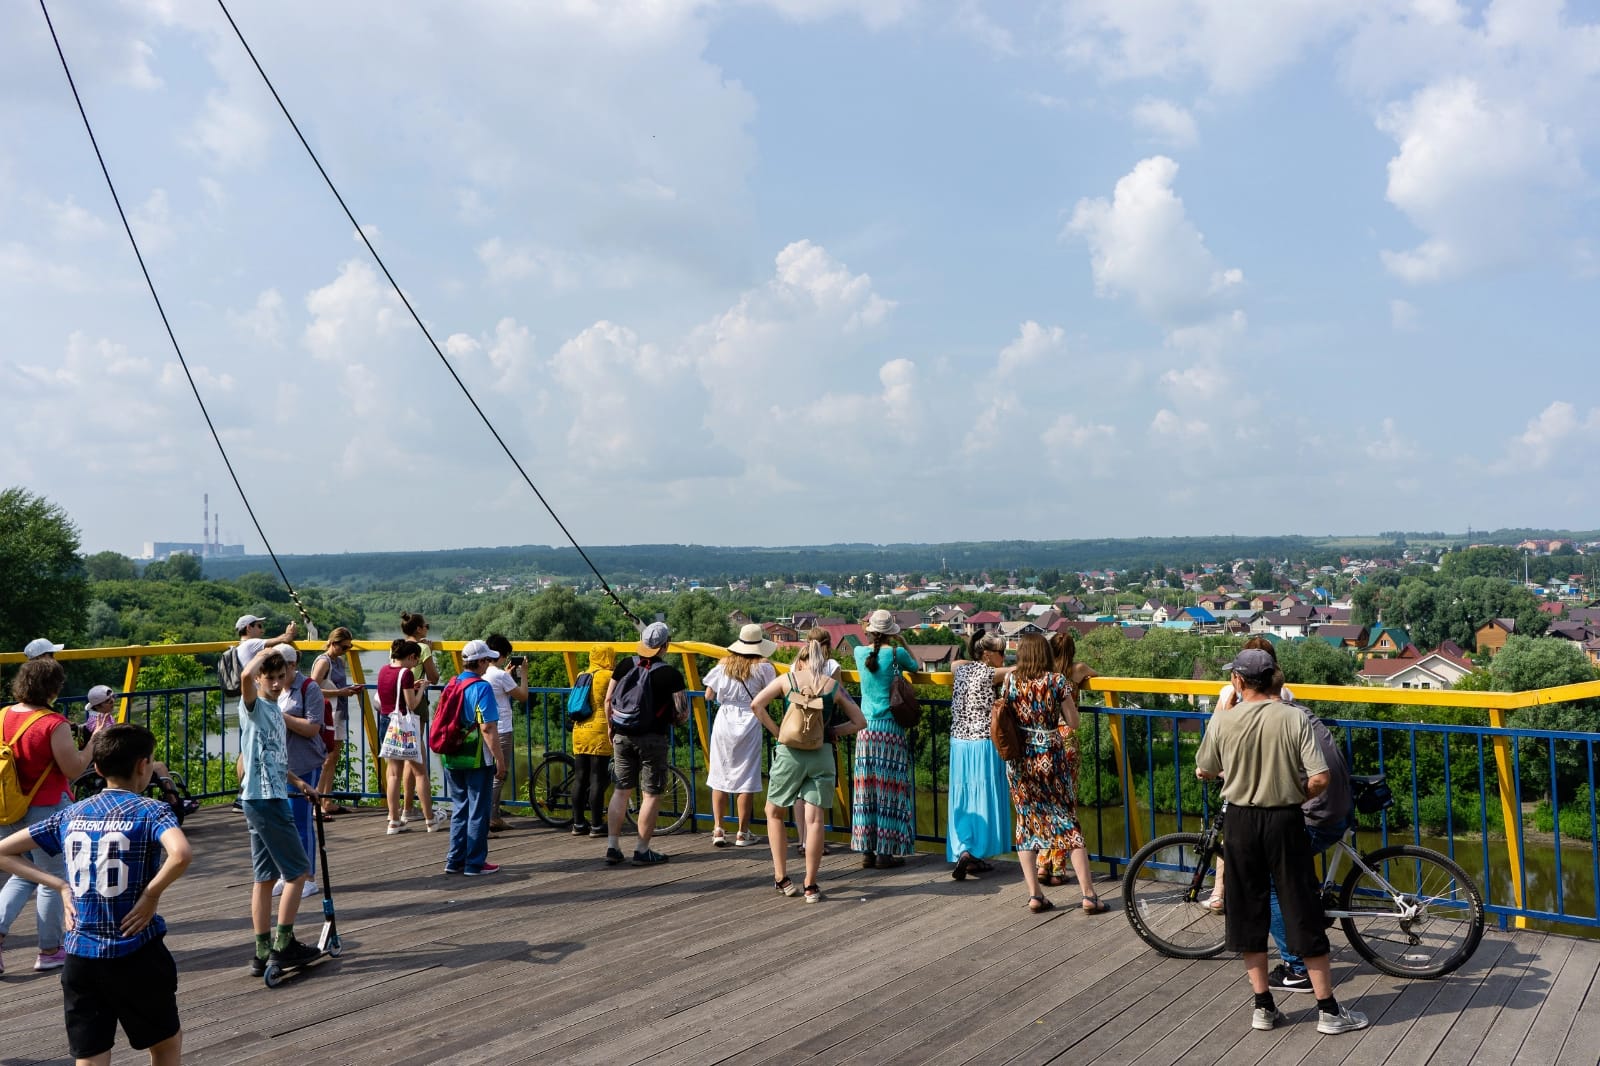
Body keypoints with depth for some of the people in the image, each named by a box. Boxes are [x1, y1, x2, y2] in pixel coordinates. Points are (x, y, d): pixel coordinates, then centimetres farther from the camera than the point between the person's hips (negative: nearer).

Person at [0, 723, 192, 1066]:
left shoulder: (69, 815, 6)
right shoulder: (151, 811, -10)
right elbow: (181, 855, -30)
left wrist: (60, 885, 8)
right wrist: (151, 895, -14)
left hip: (80, 956, 4)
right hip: (137, 952, -4)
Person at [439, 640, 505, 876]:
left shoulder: (451, 684, 8)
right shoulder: (481, 688, -15)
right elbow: (488, 727, -20)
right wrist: (499, 760, -15)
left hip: (451, 758, 7)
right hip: (477, 759, -7)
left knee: (460, 810, 17)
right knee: (478, 812, 3)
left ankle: (454, 860, 20)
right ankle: (475, 863, 7)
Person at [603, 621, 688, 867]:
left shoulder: (625, 666, 1)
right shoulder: (670, 674, -11)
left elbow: (608, 700, 5)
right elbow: (683, 712, -11)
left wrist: (612, 726, 19)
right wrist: (670, 720, 10)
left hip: (623, 736, 5)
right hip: (654, 738, -5)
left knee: (621, 790, 14)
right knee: (651, 794, 4)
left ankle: (612, 846, 15)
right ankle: (642, 850, 6)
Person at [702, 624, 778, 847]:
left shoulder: (724, 665, 5)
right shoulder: (762, 667, -5)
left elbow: (709, 694, 8)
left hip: (723, 722, 3)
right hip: (749, 723, -3)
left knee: (719, 777, 11)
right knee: (746, 779, 3)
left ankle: (718, 830, 10)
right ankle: (743, 833, 7)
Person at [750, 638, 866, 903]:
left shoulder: (787, 679, 3)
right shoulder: (834, 686, 6)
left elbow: (756, 705, -6)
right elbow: (859, 722, 10)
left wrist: (776, 731, 2)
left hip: (790, 752, -1)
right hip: (822, 754, 1)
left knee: (774, 813, 16)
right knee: (814, 819, 2)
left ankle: (781, 878, 14)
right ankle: (811, 886, 4)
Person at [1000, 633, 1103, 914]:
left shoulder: (1010, 682, 0)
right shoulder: (1057, 680, -7)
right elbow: (1073, 723, -4)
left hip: (1018, 760, 2)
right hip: (1051, 756, -2)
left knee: (1026, 822, 11)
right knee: (1068, 823, 4)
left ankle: (1034, 895, 9)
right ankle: (1089, 895, 4)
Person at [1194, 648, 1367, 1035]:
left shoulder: (1222, 721, -8)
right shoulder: (1294, 719, -11)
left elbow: (1204, 772, 6)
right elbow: (1320, 779, -15)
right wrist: (1296, 796, 6)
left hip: (1240, 821, 1)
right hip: (1284, 820, -1)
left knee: (1248, 911, 11)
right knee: (1303, 911, 7)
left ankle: (1263, 1006, 18)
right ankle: (1328, 1009, 15)